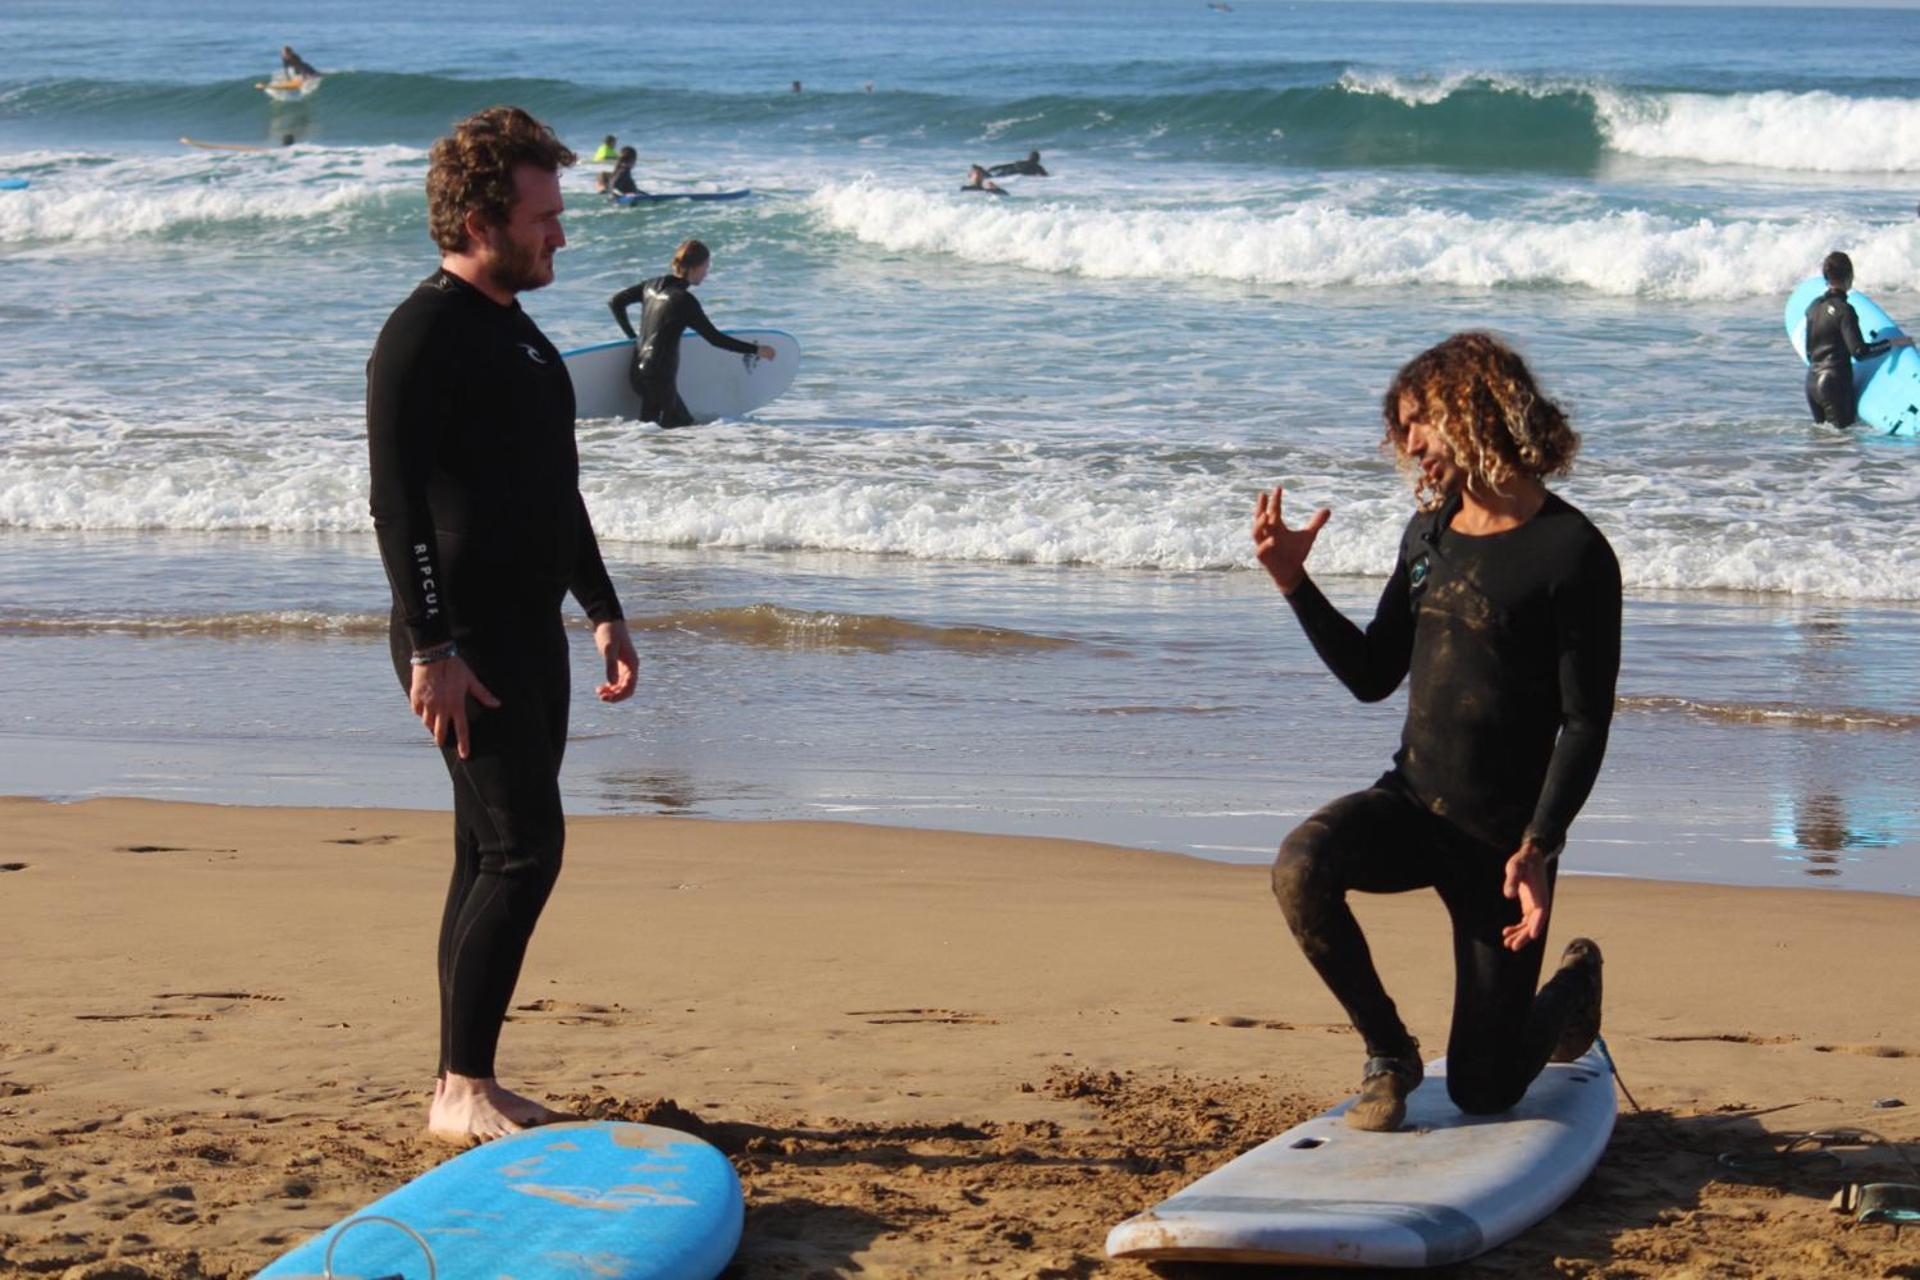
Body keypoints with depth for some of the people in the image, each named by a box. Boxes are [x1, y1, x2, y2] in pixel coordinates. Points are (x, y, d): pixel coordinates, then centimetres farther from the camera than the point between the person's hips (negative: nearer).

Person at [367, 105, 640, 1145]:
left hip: (527, 634, 9)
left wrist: (603, 610, 24)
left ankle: (466, 1087, 15)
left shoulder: (515, 328, 18)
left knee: (496, 860, 10)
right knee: (522, 849, -13)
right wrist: (431, 649, -23)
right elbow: (397, 501, -18)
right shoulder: (425, 333, -12)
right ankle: (463, 1090, -8)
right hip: (465, 642, -9)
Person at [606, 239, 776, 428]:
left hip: (639, 371, 9)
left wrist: (632, 336, 22)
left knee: (685, 424, 12)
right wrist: (756, 350, -2)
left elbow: (614, 302, 17)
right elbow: (715, 338, -10)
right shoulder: (684, 300, -14)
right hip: (659, 377, -9)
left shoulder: (653, 285, 9)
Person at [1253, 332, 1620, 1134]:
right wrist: (1293, 582, 2)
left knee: (1482, 1091, 0)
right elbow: (1372, 677, 14)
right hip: (1412, 804, 5)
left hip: (1502, 835, -5)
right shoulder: (1429, 534, 8)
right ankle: (1387, 1054, -6)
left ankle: (1575, 982, 36)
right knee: (1302, 866, -30)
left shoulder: (1572, 554, -13)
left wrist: (1537, 848, -24)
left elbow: (1586, 724, -14)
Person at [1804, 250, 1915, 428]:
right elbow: (1859, 351, -21)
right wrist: (1893, 342, -14)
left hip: (1812, 380, 7)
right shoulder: (1844, 310, -14)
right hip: (1835, 381, -7)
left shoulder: (1814, 306, 10)